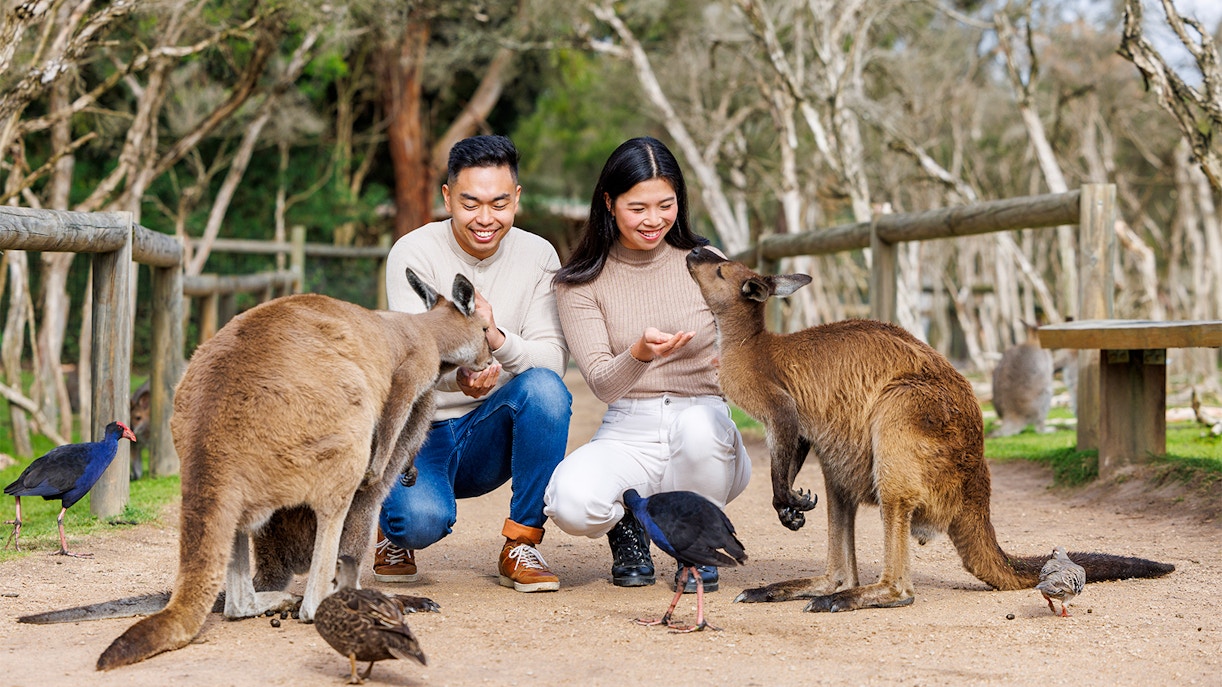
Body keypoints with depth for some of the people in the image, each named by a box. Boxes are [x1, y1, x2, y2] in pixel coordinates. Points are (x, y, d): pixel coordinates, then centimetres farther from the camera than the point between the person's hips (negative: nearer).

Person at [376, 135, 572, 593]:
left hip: (488, 435, 3)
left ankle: (521, 545, -16)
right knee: (424, 519, -33)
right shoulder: (413, 254, -11)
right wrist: (459, 377, -46)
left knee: (544, 386, -29)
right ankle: (393, 529, 8)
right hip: (419, 430, -3)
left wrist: (498, 339, -34)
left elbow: (554, 360, -12)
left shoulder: (537, 255, -2)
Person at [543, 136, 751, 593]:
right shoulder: (580, 282, 0)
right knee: (571, 502, -33)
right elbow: (602, 384, -11)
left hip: (707, 437, 1)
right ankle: (626, 522, 7)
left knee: (699, 424, -37)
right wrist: (640, 353, -33)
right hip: (628, 437, 0)